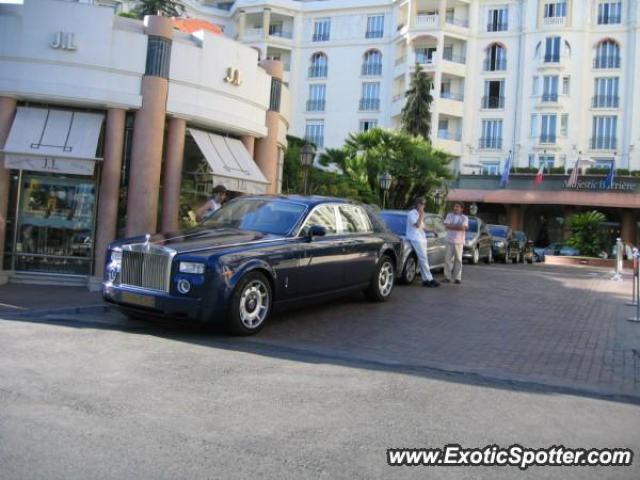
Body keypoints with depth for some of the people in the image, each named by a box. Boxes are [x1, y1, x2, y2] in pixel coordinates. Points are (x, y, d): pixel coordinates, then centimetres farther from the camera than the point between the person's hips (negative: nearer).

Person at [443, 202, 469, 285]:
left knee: (458, 260, 2)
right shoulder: (449, 215, 9)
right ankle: (447, 277, 4)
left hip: (459, 241, -1)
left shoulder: (464, 217, 5)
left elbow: (464, 228, -10)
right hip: (449, 240, 1)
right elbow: (446, 225, -5)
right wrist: (458, 226, -9)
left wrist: (452, 226, -9)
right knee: (448, 259, -1)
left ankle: (457, 278, 5)